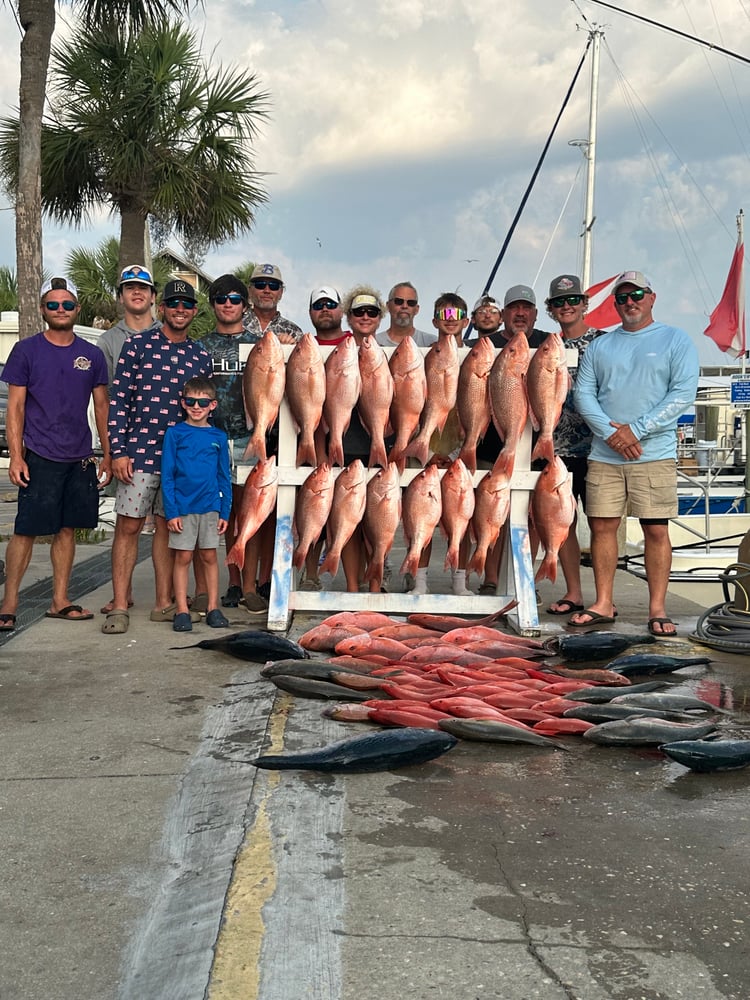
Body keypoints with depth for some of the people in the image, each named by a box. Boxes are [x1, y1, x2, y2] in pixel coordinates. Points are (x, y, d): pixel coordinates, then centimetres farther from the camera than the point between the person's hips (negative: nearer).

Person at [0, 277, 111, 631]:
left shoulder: (92, 355, 8)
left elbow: (102, 406, 13)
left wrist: (107, 455, 9)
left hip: (80, 458, 4)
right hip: (39, 457, -3)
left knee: (68, 529, 9)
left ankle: (60, 601, 18)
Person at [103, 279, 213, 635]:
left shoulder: (201, 356, 10)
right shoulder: (138, 345, 1)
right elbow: (118, 399, -2)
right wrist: (118, 451, -8)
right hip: (140, 453, -3)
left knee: (169, 526, 10)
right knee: (129, 525, -2)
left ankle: (164, 603, 18)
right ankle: (119, 606, 4)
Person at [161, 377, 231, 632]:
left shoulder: (219, 437, 6)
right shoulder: (174, 433, -1)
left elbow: (224, 477, 9)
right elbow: (167, 475, -2)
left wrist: (225, 512, 4)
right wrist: (171, 511, -8)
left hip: (210, 506, 2)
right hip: (182, 507, -2)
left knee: (209, 556, 7)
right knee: (183, 557, 2)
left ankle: (213, 608, 15)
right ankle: (182, 610, 8)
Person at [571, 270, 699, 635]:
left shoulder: (676, 340, 4)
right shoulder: (599, 346, 14)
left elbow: (683, 392, -7)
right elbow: (583, 393, 7)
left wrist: (636, 430, -13)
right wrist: (610, 431, -10)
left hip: (654, 453, -3)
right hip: (603, 454, 3)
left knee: (656, 530, -3)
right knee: (602, 526, 3)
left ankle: (657, 608, 5)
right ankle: (603, 604, 13)